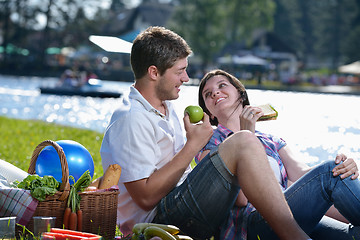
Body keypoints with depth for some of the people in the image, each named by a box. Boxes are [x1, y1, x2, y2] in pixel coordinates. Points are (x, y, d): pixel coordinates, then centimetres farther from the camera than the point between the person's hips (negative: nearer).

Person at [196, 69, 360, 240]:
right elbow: (240, 197, -5)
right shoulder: (210, 144, 12)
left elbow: (302, 172, 7)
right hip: (254, 224, -5)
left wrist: (343, 168, -14)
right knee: (330, 174, -24)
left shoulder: (271, 142, 28)